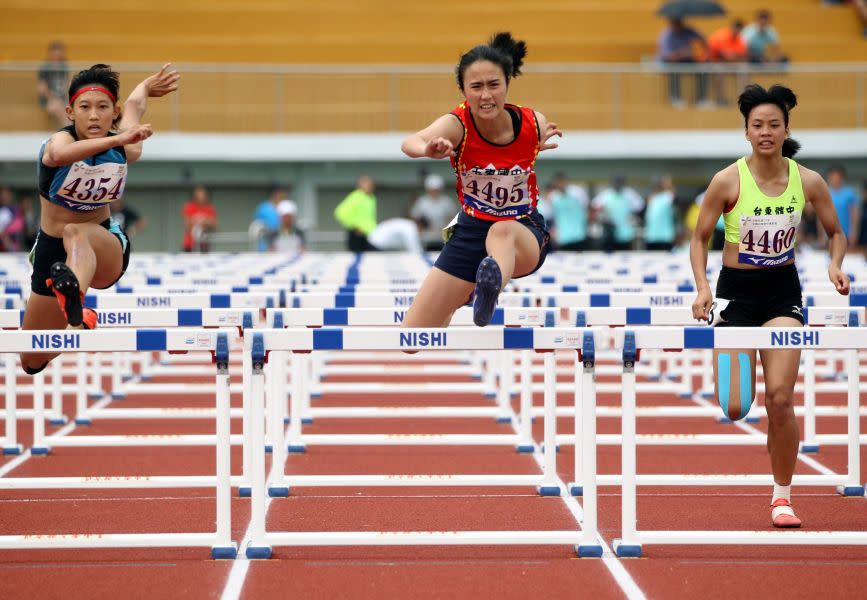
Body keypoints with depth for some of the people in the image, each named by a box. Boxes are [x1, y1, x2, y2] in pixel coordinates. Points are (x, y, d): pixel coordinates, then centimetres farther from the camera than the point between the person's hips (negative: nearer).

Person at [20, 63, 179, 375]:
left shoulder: (127, 150, -11)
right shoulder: (60, 140, -22)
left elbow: (135, 103, 13)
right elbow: (60, 154, -51)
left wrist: (146, 86, 37)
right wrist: (117, 139, -65)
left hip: (105, 246, 0)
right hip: (51, 248, 0)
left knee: (77, 234, -39)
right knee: (33, 362, 9)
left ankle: (74, 300, -73)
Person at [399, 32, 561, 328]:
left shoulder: (535, 124, -14)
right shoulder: (456, 124, -20)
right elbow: (410, 143, -46)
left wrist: (543, 145, -7)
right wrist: (428, 148, -67)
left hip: (525, 230, -1)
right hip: (471, 232, 1)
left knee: (502, 231, -41)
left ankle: (490, 289, -75)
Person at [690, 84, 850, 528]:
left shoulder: (808, 182, -5)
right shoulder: (727, 181, -11)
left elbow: (835, 232, 10)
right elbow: (700, 238, -1)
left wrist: (835, 265, -11)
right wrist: (702, 288, -15)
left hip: (782, 291, 1)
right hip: (735, 291, -1)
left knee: (780, 399, -11)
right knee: (734, 409, -8)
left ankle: (782, 497, 5)